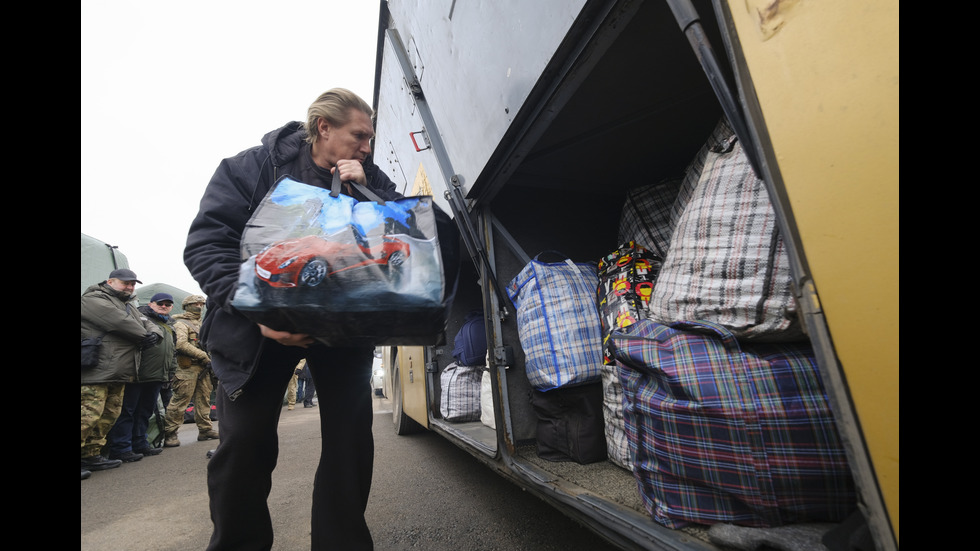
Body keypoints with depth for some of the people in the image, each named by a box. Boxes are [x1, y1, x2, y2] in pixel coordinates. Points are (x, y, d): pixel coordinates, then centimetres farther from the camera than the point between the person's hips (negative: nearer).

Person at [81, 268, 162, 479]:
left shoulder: (130, 306, 24)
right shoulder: (94, 300, -5)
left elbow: (148, 324, 21)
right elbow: (122, 324, -17)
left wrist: (154, 334, -3)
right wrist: (144, 337, -4)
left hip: (118, 374, 9)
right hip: (95, 372, -9)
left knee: (109, 416, 11)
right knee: (89, 415, -13)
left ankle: (91, 455, 20)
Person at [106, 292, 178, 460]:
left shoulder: (170, 325, 22)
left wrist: (172, 369, 20)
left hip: (157, 377, 8)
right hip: (137, 375, -8)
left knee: (145, 411, 14)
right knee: (127, 410, -2)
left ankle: (139, 444, 23)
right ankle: (121, 449, 3)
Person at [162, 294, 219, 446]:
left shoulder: (202, 324, 22)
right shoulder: (181, 324, -4)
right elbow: (181, 344, -19)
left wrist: (210, 359, 12)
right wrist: (203, 356, -18)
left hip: (203, 367, 8)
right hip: (187, 369, -8)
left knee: (204, 399, 11)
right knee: (180, 400, -7)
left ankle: (205, 429, 18)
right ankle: (169, 434, 2)